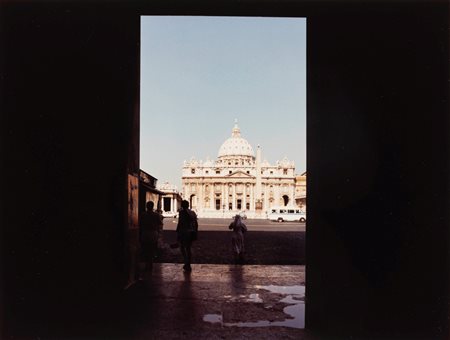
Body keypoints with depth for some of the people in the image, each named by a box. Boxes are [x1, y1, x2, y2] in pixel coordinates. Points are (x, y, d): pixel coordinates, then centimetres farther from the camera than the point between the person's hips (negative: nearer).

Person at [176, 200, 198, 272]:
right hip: (191, 233, 6)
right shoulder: (193, 213, 10)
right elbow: (196, 224, 13)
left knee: (182, 248, 9)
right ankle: (188, 265, 16)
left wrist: (177, 232, -10)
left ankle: (186, 263, -6)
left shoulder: (182, 212, -9)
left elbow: (180, 223, -15)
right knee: (188, 248, 15)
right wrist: (195, 233, 20)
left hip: (183, 233, -6)